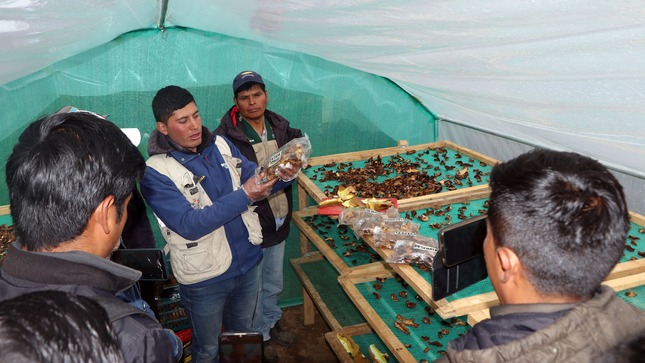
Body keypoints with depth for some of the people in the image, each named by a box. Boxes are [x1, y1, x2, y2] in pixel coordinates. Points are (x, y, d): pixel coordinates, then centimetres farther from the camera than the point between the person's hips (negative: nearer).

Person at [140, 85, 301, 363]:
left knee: (241, 332, 27)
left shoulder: (219, 144, -2)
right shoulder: (156, 172, -18)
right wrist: (243, 196, -32)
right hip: (205, 277, -4)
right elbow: (189, 224, -25)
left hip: (248, 262, 5)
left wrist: (282, 176, -18)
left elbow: (256, 178, 5)